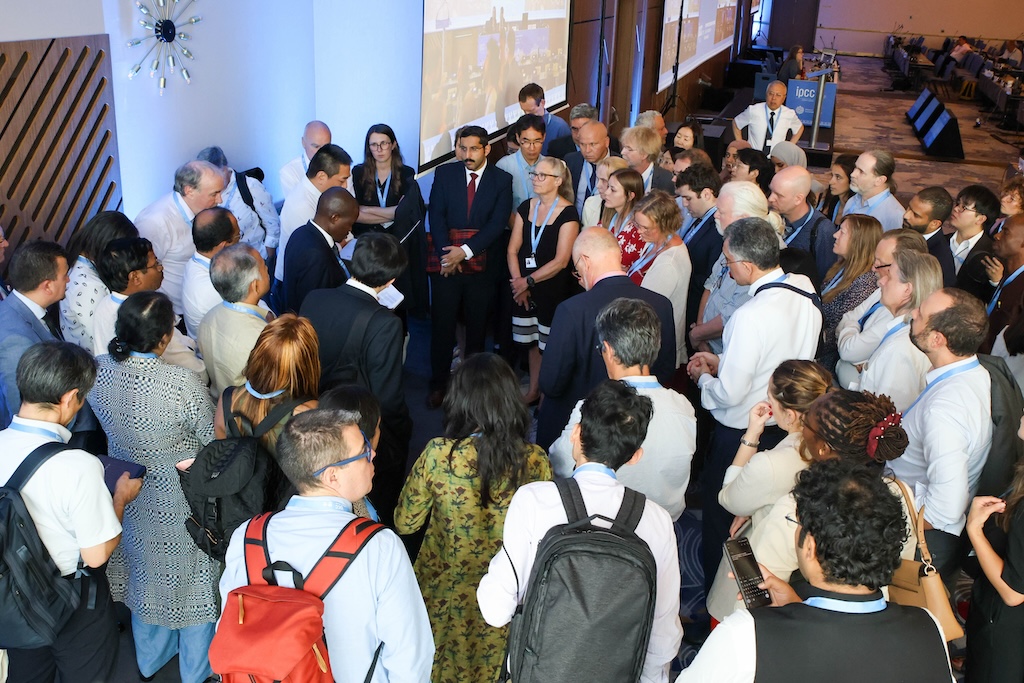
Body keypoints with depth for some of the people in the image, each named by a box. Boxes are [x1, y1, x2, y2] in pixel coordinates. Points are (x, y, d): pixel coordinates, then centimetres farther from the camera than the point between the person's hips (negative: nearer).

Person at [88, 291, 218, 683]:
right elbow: (214, 439, -19)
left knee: (143, 570, 28)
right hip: (179, 501, -5)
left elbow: (106, 422, 2)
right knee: (190, 577, 19)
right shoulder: (183, 383, -34)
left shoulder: (98, 370, -17)